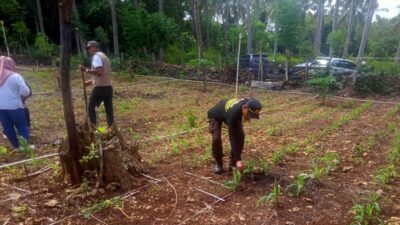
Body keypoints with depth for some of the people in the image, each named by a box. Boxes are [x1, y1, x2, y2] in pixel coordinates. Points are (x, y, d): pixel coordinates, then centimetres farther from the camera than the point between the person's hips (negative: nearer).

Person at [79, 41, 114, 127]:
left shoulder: (96, 56, -7)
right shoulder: (104, 56, 22)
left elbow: (99, 72, -23)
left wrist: (86, 70, -15)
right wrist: (89, 82, 25)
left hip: (100, 87, -8)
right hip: (108, 86, 8)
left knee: (91, 108, 3)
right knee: (109, 110, 8)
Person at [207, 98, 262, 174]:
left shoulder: (248, 103, -27)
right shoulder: (233, 113, -45)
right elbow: (232, 137, -44)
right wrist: (238, 159, -43)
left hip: (226, 112, 6)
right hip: (215, 116, -6)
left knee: (240, 136, -11)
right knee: (216, 139, -26)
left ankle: (233, 163, 3)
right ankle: (218, 164, 0)